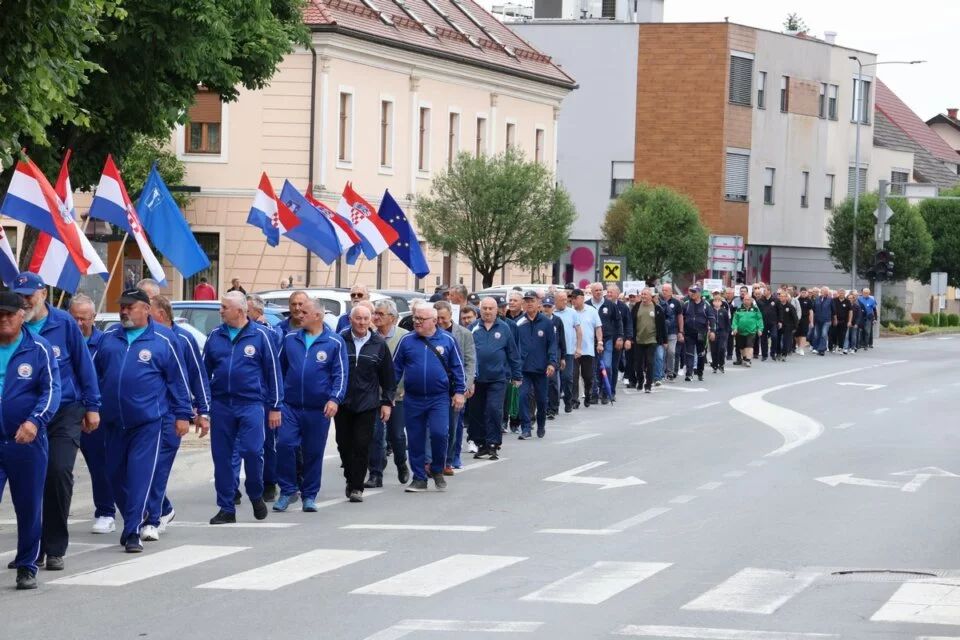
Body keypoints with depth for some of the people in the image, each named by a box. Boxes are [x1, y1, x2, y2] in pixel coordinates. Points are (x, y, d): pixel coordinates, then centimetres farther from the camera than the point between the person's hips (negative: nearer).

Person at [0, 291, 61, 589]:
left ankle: (27, 567, 21)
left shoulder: (39, 349, -1)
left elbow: (52, 391, -6)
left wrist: (35, 422, -21)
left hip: (27, 441, -1)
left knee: (29, 508, 8)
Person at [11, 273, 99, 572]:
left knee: (59, 471, -13)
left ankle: (55, 549, -3)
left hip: (65, 412, -2)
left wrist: (91, 406, 3)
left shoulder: (63, 323, -5)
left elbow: (84, 365, 2)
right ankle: (32, 548, 17)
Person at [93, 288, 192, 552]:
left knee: (139, 476, -9)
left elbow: (178, 379, 2)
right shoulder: (108, 337, 9)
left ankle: (132, 532, -8)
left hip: (147, 420, -4)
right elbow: (93, 372, 15)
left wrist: (182, 414, 1)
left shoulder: (163, 340, -1)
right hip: (113, 421, 5)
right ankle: (132, 519, 30)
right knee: (115, 475, 11)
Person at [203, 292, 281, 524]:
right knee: (221, 457, 3)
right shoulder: (215, 336, 9)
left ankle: (256, 495, 13)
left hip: (251, 403, -3)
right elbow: (205, 371, 15)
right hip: (221, 406, 4)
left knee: (252, 451, -13)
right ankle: (226, 508, 12)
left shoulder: (260, 335, -1)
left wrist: (275, 407, 1)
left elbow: (273, 371, 2)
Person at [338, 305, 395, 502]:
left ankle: (356, 486, -2)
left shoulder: (379, 344, 4)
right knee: (344, 444, 7)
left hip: (367, 404, 0)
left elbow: (388, 376, 10)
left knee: (362, 445, -6)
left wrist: (387, 402, 6)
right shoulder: (340, 341, 0)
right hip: (343, 403, 0)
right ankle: (351, 480, 26)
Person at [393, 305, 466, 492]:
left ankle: (437, 470, 8)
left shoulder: (447, 340, 1)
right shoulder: (406, 341, 3)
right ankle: (419, 478, 16)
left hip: (439, 398, -2)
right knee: (415, 440, 5)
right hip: (412, 399, 2)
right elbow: (396, 368, 9)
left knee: (439, 433, -15)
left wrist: (459, 392, 2)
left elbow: (458, 367, 6)